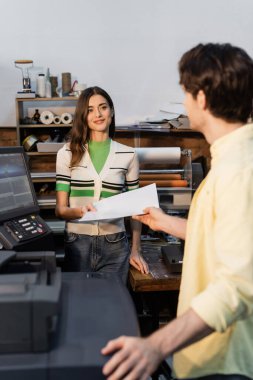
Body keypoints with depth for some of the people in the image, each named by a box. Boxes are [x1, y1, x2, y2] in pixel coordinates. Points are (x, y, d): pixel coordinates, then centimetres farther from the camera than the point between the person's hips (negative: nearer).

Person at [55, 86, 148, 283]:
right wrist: (80, 211, -23)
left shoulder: (128, 155, 1)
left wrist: (136, 251, 4)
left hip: (115, 245, 1)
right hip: (77, 244, 0)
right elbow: (61, 209, -2)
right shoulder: (68, 153, -1)